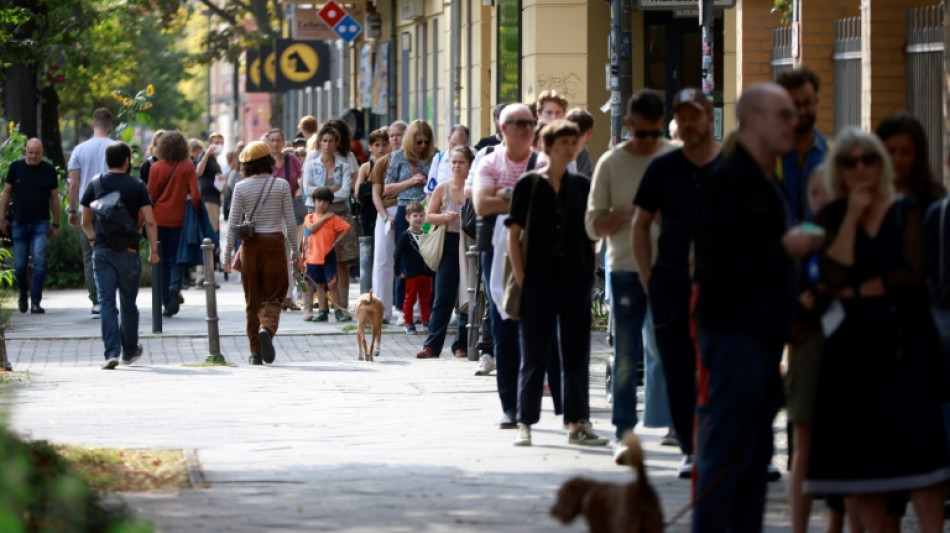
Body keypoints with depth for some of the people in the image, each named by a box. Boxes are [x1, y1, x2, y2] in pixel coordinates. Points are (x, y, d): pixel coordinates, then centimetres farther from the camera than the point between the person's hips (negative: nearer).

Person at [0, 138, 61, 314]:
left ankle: (35, 302, -11)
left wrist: (56, 224, 7)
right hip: (19, 223, 1)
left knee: (39, 261, -14)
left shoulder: (49, 170, 1)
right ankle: (23, 295, 30)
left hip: (40, 224, -1)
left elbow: (54, 197, 6)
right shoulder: (16, 167, 2)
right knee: (19, 265, 5)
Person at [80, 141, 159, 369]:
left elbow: (85, 222, 10)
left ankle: (112, 352, -14)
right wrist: (154, 250, 0)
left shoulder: (95, 184, 4)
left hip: (102, 250, 1)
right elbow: (149, 221, -8)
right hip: (128, 252, -1)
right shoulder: (137, 186, -3)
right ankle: (130, 352, 25)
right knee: (128, 303, 13)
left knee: (107, 303, -3)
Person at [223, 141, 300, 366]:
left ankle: (256, 352, 9)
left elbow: (233, 224, -1)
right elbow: (290, 222, -1)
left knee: (252, 300, 9)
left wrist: (227, 254, 6)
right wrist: (295, 250, 10)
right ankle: (267, 328, -27)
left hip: (250, 245, 1)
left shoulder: (241, 188, -2)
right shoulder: (281, 185, -2)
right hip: (274, 243, -1)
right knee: (273, 297, 4)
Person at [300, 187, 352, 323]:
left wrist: (336, 242, -9)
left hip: (328, 256, -3)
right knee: (319, 285, 9)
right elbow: (311, 228, -10)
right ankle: (323, 312, 15)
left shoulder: (333, 218, 0)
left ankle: (338, 310, 0)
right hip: (313, 256, 3)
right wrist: (324, 218, -9)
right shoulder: (310, 217, 8)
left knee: (332, 283, -7)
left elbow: (345, 228, -5)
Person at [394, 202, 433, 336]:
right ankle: (409, 324, 6)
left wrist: (431, 271, 11)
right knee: (410, 299, 1)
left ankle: (426, 321, 23)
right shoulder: (406, 236, -7)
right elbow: (398, 254, -9)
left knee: (426, 299, 12)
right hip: (412, 273, -5)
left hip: (426, 273, 5)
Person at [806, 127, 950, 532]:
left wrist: (859, 290, -5)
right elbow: (835, 278, -7)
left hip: (906, 341, -1)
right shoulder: (832, 218, 8)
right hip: (853, 343, 1)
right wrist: (852, 216, -8)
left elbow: (913, 272, -6)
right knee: (862, 449, -2)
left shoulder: (906, 211, 6)